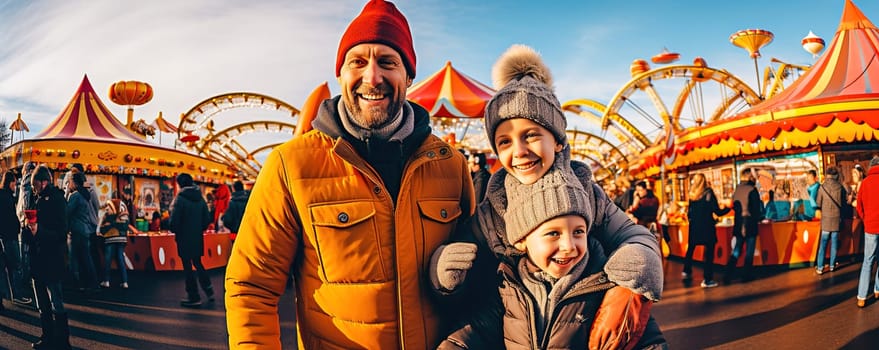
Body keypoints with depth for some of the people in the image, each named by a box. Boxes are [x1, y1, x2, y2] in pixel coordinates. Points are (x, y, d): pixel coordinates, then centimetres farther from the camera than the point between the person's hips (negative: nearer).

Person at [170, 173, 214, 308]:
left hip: (184, 239, -5)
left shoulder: (180, 199, -13)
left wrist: (175, 231, 3)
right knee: (198, 264, 21)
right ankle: (208, 291, 19)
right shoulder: (200, 199, 3)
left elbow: (174, 221, -16)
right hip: (198, 238, 6)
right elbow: (208, 219, 4)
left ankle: (194, 297, 7)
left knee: (187, 267, 4)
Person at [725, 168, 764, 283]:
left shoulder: (736, 190, 7)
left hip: (738, 224, 5)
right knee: (749, 252, 6)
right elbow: (756, 207, -9)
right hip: (750, 224, -5)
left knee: (736, 251, 8)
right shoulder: (752, 189, -10)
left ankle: (728, 276, 1)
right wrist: (759, 218, 7)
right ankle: (746, 275, 10)